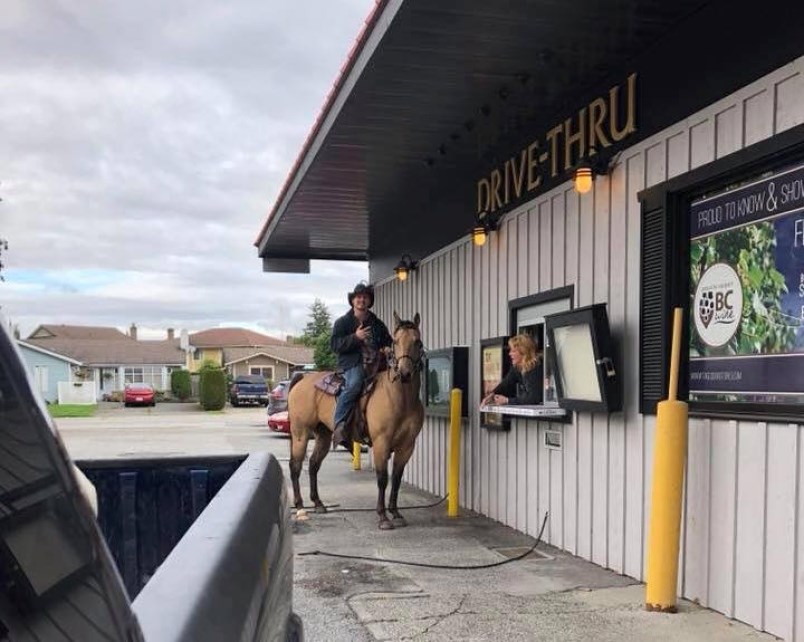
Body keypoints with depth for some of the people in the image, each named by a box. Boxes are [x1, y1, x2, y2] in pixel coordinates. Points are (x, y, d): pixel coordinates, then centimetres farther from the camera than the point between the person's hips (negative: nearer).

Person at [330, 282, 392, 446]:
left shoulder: (378, 324, 23)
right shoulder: (343, 322, 10)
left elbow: (388, 342, 32)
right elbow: (334, 345, -2)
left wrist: (388, 349, 7)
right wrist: (355, 337, -14)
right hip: (352, 364, -5)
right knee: (354, 384, -36)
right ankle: (339, 425, -37)